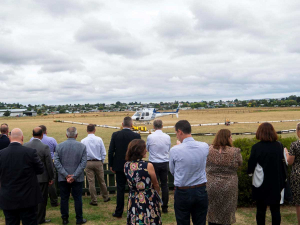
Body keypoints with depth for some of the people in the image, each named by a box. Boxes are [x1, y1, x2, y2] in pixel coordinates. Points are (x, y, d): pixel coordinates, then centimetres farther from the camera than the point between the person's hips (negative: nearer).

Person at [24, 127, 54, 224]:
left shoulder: (25, 146, -4)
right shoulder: (45, 147, -16)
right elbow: (49, 164, -12)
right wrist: (51, 178, -1)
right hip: (42, 177, -4)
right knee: (42, 198, 8)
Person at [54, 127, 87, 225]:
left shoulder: (59, 146, -2)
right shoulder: (82, 146, -6)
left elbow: (56, 162, -7)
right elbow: (83, 163, -11)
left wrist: (66, 175, -9)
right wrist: (74, 176, -11)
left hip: (63, 178, 1)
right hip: (78, 179, -1)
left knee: (64, 198, 12)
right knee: (77, 198, 9)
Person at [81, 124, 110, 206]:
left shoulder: (83, 141, -6)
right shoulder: (99, 139, -5)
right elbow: (103, 153, -2)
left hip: (88, 163, -1)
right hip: (98, 162, 1)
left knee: (91, 182, 4)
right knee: (101, 181, 14)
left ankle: (94, 200, 10)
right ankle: (105, 197, 27)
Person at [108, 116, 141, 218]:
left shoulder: (115, 135, -5)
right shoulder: (136, 136, -9)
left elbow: (111, 151, -3)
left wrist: (111, 165, 7)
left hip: (119, 166, 1)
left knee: (120, 189, 8)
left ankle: (118, 212, 14)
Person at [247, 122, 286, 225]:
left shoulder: (256, 147, -14)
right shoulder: (279, 146, -7)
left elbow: (251, 167, -11)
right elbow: (284, 163, 0)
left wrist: (250, 171, 10)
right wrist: (283, 180, 9)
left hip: (261, 184, -2)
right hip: (276, 183, 2)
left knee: (261, 209, 12)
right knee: (275, 209, 13)